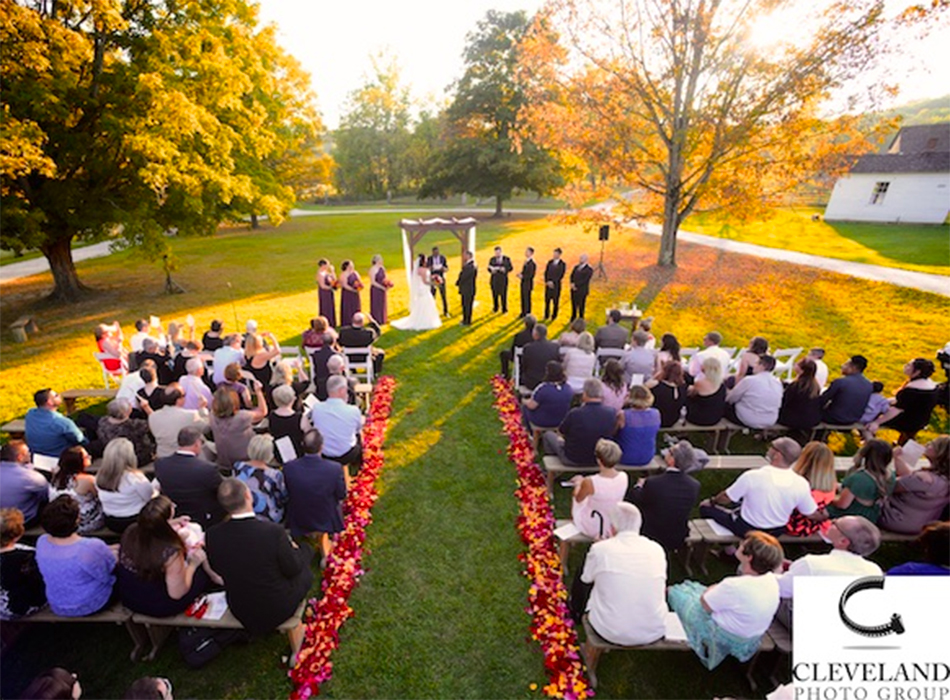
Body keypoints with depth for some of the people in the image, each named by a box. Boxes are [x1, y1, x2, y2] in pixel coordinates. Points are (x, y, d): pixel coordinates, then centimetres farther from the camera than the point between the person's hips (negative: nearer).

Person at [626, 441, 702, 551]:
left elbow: (631, 501, -13)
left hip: (652, 540, -4)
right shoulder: (695, 485, -18)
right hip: (678, 542, 4)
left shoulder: (652, 483, -31)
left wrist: (638, 485, 7)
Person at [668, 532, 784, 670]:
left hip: (724, 641, -7)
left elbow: (704, 603, -19)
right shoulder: (772, 579, -17)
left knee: (675, 591, 11)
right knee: (690, 586, 20)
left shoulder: (734, 586, -39)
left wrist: (713, 589, -4)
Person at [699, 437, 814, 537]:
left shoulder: (752, 476, -30)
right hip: (777, 533, 5)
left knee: (706, 508, 15)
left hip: (746, 530, -5)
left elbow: (726, 498, -16)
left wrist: (711, 501, 5)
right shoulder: (802, 484, -23)